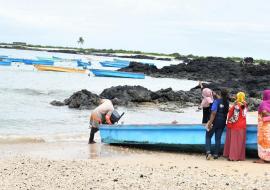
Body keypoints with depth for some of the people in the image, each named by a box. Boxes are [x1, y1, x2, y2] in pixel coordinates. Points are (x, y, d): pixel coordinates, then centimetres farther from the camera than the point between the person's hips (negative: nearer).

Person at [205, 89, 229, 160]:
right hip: (222, 122, 5)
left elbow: (214, 113, -21)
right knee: (218, 138, 10)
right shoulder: (227, 102, 1)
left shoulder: (216, 101, -15)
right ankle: (216, 154, 9)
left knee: (208, 136, 7)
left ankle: (208, 152, -10)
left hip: (215, 122, -5)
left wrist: (210, 122, -21)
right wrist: (216, 95, 37)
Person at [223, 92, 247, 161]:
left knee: (234, 141, 0)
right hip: (242, 126, 7)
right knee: (240, 142, 11)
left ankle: (234, 156, 3)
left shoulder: (237, 105, -19)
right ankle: (240, 156, 14)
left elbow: (235, 117, -21)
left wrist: (229, 121, -6)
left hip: (235, 126, -7)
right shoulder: (244, 105, 4)